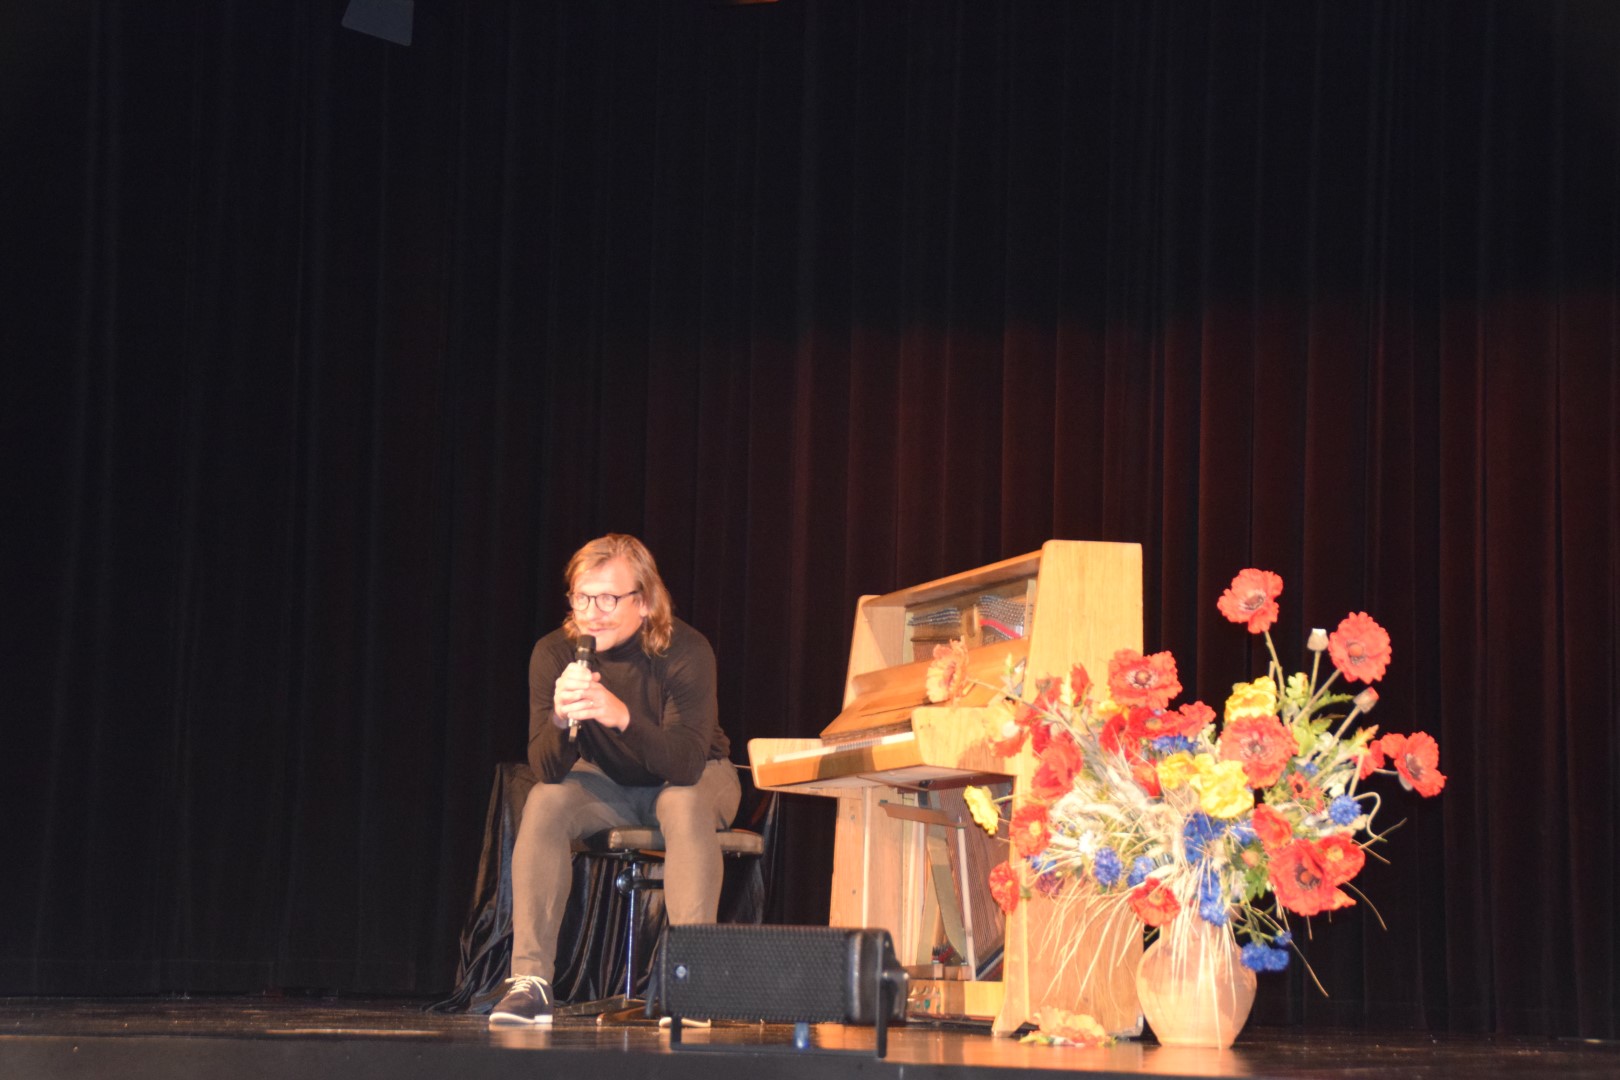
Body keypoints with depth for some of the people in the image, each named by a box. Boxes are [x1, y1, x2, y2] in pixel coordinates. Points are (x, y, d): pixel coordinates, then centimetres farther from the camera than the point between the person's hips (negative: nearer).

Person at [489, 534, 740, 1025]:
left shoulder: (685, 652, -28)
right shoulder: (554, 653, -20)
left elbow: (685, 764, -38)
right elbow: (547, 772, -24)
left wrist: (622, 717, -55)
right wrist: (561, 718, -46)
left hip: (693, 778, -2)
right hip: (608, 783, 3)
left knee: (685, 805, -34)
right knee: (543, 804, -25)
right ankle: (530, 981, -25)